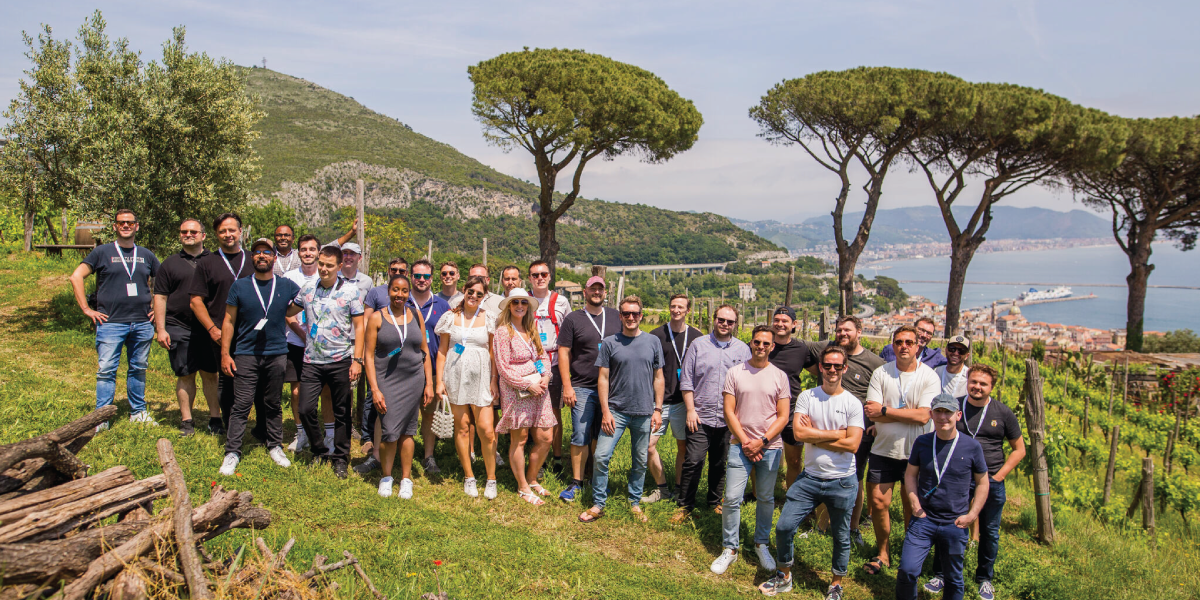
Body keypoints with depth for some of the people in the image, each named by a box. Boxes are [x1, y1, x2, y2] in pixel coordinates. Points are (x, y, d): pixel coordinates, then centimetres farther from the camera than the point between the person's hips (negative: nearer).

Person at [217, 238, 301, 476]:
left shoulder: (287, 287, 5)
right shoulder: (240, 286, 3)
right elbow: (229, 321, 4)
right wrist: (225, 354, -1)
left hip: (277, 353, 1)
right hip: (245, 354, -1)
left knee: (273, 404, 11)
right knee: (241, 405, -3)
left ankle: (275, 446, 21)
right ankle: (232, 452, 3)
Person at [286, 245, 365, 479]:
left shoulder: (350, 291, -3)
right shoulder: (307, 289, 6)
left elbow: (359, 326, -4)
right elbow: (289, 312, 23)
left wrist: (357, 360, -9)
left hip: (341, 361, -2)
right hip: (312, 361, 3)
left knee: (342, 412, 6)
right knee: (306, 409, -2)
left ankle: (340, 458, 20)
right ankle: (319, 449, 21)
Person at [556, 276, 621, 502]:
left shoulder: (615, 316, 9)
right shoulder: (573, 319, 0)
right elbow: (563, 352, -2)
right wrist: (567, 386, -8)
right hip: (582, 388, -3)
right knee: (580, 437, -3)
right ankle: (576, 482, 8)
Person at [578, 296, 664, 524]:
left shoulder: (653, 342, 5)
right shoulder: (610, 343, 0)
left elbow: (658, 377, 9)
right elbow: (603, 378, 1)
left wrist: (658, 409, 4)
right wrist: (605, 411, -6)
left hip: (644, 413, 2)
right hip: (616, 411, -1)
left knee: (640, 462, 9)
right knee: (601, 456, -7)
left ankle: (635, 503, 26)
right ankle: (598, 505, 7)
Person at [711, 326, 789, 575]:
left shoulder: (779, 376, 4)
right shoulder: (735, 372, 3)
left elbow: (783, 416, 1)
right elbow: (729, 411, 0)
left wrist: (761, 442, -9)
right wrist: (745, 442, -7)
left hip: (770, 447, 1)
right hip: (740, 445, -1)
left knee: (766, 498, 10)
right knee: (732, 498, -4)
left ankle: (761, 544, 28)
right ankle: (730, 549, 9)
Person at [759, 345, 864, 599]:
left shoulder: (853, 403, -5)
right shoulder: (806, 397, -1)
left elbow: (852, 444, -14)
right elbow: (798, 433, -13)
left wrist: (814, 436, -12)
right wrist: (836, 434, -13)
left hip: (842, 482, -1)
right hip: (810, 477, 2)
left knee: (841, 537, 12)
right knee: (784, 527, 1)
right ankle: (784, 577, 24)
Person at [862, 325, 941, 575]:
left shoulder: (929, 377, -6)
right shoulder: (881, 373, -2)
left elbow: (923, 416, -16)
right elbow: (871, 414, -9)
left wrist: (885, 411, -14)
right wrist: (908, 414, -14)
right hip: (884, 449, 1)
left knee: (912, 506, 10)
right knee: (878, 502, 1)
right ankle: (883, 554, 20)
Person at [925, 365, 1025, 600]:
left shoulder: (1003, 413, 1)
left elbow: (1019, 449, 8)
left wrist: (998, 476, 0)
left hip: (991, 482, 0)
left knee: (990, 532, 10)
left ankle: (985, 578, 30)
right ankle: (941, 575, 21)